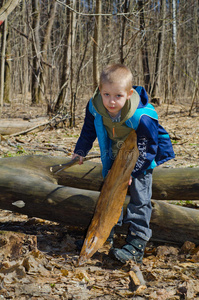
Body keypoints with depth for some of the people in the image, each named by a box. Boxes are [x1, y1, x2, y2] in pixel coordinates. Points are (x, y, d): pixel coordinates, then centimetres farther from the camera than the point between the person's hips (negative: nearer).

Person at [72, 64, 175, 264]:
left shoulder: (141, 117, -37)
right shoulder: (95, 108, -22)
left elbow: (148, 148, -25)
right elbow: (88, 131, 0)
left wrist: (132, 171, -25)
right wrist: (80, 151, 2)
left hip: (141, 160, -5)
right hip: (114, 159, 6)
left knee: (139, 198, -8)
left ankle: (136, 245, -4)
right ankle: (107, 233, 33)